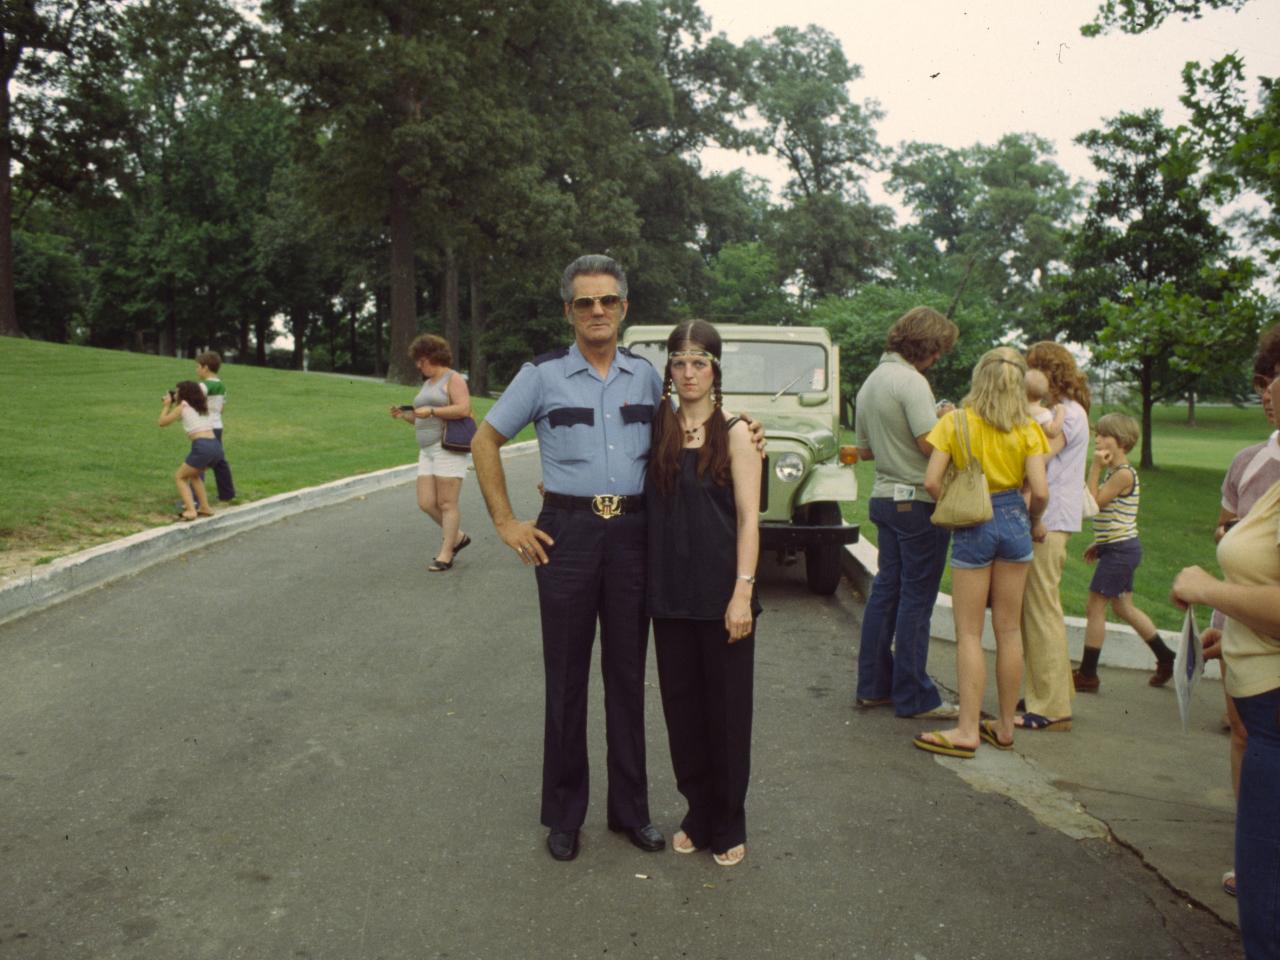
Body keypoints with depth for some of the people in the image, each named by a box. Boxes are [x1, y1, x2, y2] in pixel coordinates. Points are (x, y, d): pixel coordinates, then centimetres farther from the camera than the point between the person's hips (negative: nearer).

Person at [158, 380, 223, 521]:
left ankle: (191, 510, -5)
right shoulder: (202, 406, 23)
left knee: (179, 477, 12)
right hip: (216, 446, 7)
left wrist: (167, 405, 26)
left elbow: (162, 422, 14)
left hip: (202, 446, -7)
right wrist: (173, 404, 34)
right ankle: (205, 507, 25)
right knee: (193, 474, 30)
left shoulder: (182, 407, 6)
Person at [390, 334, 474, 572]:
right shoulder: (427, 383, 21)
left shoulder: (453, 379, -5)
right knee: (426, 503, 3)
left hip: (449, 447, -9)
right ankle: (457, 537, 21)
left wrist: (431, 411, -21)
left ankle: (445, 555, 0)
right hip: (428, 450, 9)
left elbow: (464, 409, -19)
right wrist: (405, 415, 7)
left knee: (447, 503, -6)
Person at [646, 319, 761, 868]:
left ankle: (729, 826, 23)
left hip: (721, 594, -3)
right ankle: (697, 814, 28)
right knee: (681, 706, 11)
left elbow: (748, 518, -7)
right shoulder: (657, 429, 6)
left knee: (727, 709, 6)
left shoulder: (734, 433, -4)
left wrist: (743, 591, -15)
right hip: (670, 593, 4)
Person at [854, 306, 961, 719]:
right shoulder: (910, 381, -16)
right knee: (916, 597, -2)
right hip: (918, 501, -9)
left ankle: (873, 686, 19)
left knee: (886, 588, 14)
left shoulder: (870, 383, 14)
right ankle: (912, 697, 5)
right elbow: (930, 444, -23)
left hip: (884, 496, 9)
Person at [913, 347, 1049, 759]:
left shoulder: (955, 422, -7)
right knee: (1008, 629, 12)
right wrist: (1034, 522, 10)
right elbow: (1040, 491, -9)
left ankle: (967, 731, 4)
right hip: (1013, 519, 3)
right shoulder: (1027, 429, -3)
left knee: (969, 633, 3)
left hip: (972, 526, -3)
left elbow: (932, 481, -14)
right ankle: (1005, 726, 21)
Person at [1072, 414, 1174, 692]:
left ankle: (1087, 675, 4)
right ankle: (1166, 658, 28)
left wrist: (1095, 467, -18)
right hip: (1118, 547, 10)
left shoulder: (1124, 474, -18)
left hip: (1120, 550, -10)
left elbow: (1093, 503, -19)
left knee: (1095, 609, -4)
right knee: (1124, 607, 18)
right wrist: (1099, 543, 15)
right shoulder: (1115, 472, 12)